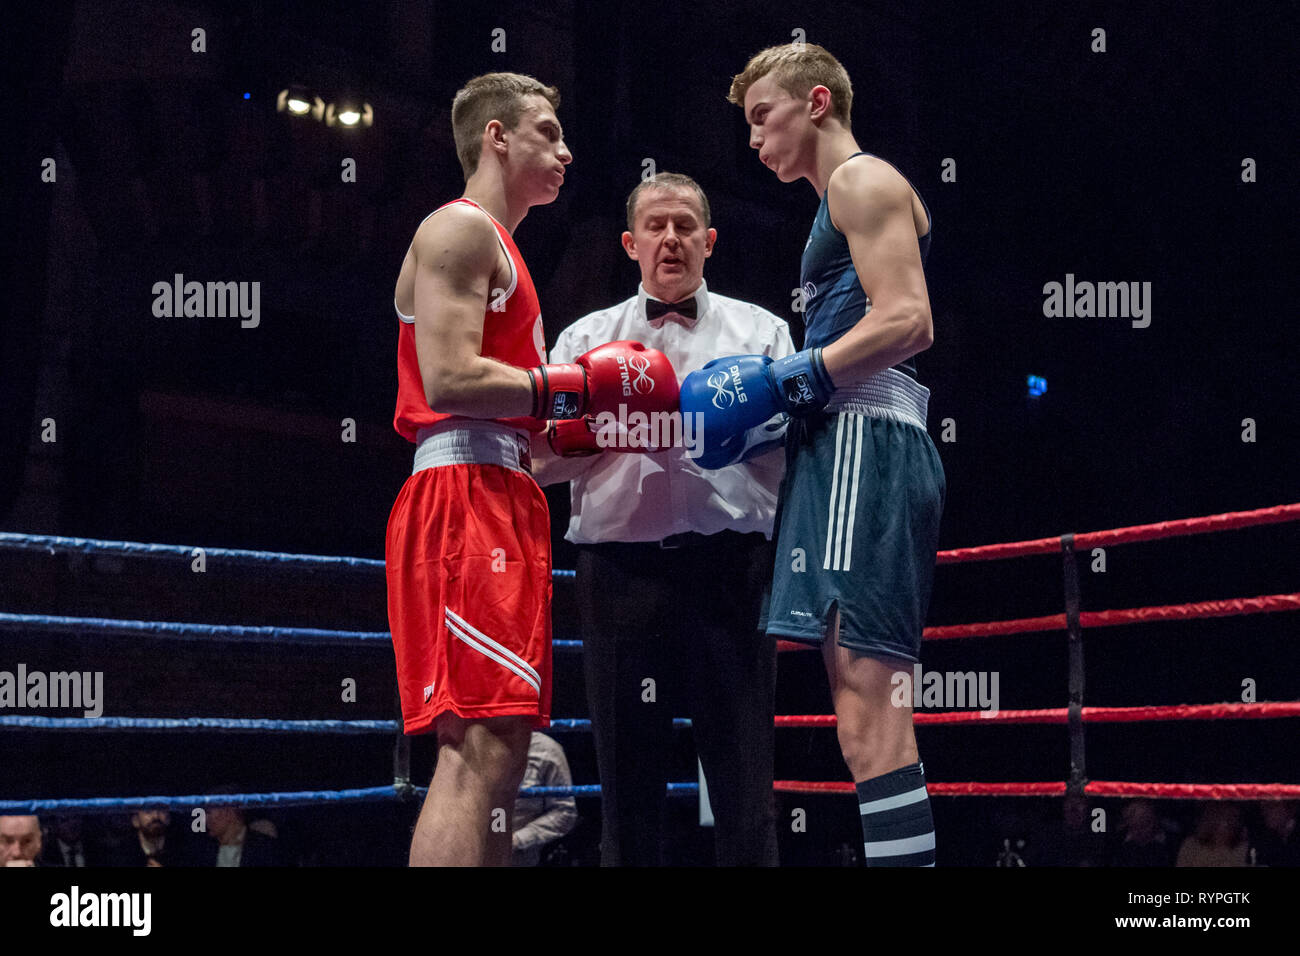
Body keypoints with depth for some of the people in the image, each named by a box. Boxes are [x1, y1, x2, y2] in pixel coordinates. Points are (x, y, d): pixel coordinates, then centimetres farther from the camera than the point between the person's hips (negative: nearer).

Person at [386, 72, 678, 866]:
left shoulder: (495, 247, 28)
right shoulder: (461, 229, -3)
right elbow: (449, 379, -18)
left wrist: (596, 417, 17)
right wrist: (581, 386, -12)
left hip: (497, 501, 11)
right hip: (465, 497, -11)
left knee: (495, 755, 8)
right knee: (479, 751, -18)